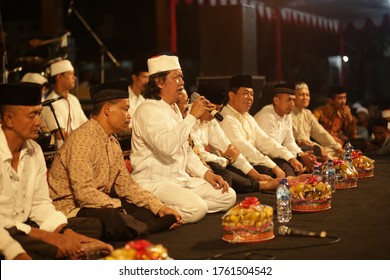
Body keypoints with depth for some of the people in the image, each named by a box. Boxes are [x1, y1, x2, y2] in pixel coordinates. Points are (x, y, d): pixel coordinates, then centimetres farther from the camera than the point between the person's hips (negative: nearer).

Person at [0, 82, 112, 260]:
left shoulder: (34, 150, 7)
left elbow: (40, 204, 7)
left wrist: (67, 233, -10)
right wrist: (41, 234, -21)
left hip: (24, 227, 8)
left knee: (92, 227, -2)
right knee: (51, 250, -33)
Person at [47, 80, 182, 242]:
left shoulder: (113, 143, 11)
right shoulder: (83, 139, -19)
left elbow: (126, 185, 12)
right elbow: (84, 192, -26)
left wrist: (159, 207, 1)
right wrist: (119, 205, -16)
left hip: (99, 205, 10)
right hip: (71, 209, -9)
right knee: (118, 221, -35)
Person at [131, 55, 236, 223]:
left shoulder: (174, 109, 18)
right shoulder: (148, 109, -12)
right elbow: (167, 146, -30)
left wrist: (206, 173, 9)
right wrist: (192, 116, -22)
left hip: (180, 179, 10)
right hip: (154, 183, -10)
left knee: (228, 196, -1)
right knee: (196, 208, -32)